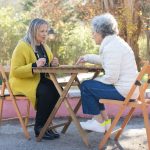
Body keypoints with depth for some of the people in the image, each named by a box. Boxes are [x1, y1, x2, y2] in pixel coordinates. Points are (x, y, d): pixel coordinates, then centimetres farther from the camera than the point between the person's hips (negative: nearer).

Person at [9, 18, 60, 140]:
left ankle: (44, 124, -9)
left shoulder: (45, 47, 13)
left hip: (41, 80, 7)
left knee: (57, 90, -23)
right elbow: (15, 71, -17)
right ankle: (39, 128, -17)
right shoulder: (22, 46, -10)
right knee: (46, 92, -33)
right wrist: (34, 65, -30)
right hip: (23, 82, -7)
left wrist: (53, 64, -3)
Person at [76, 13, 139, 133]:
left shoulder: (111, 47, -20)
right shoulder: (115, 42, 12)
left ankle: (100, 122, 8)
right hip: (129, 87, 10)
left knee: (86, 86, -3)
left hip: (123, 91, -10)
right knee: (92, 85, 22)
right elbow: (105, 60, 32)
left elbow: (111, 78, -23)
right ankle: (105, 120, 23)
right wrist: (87, 58, 29)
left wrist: (96, 80, -6)